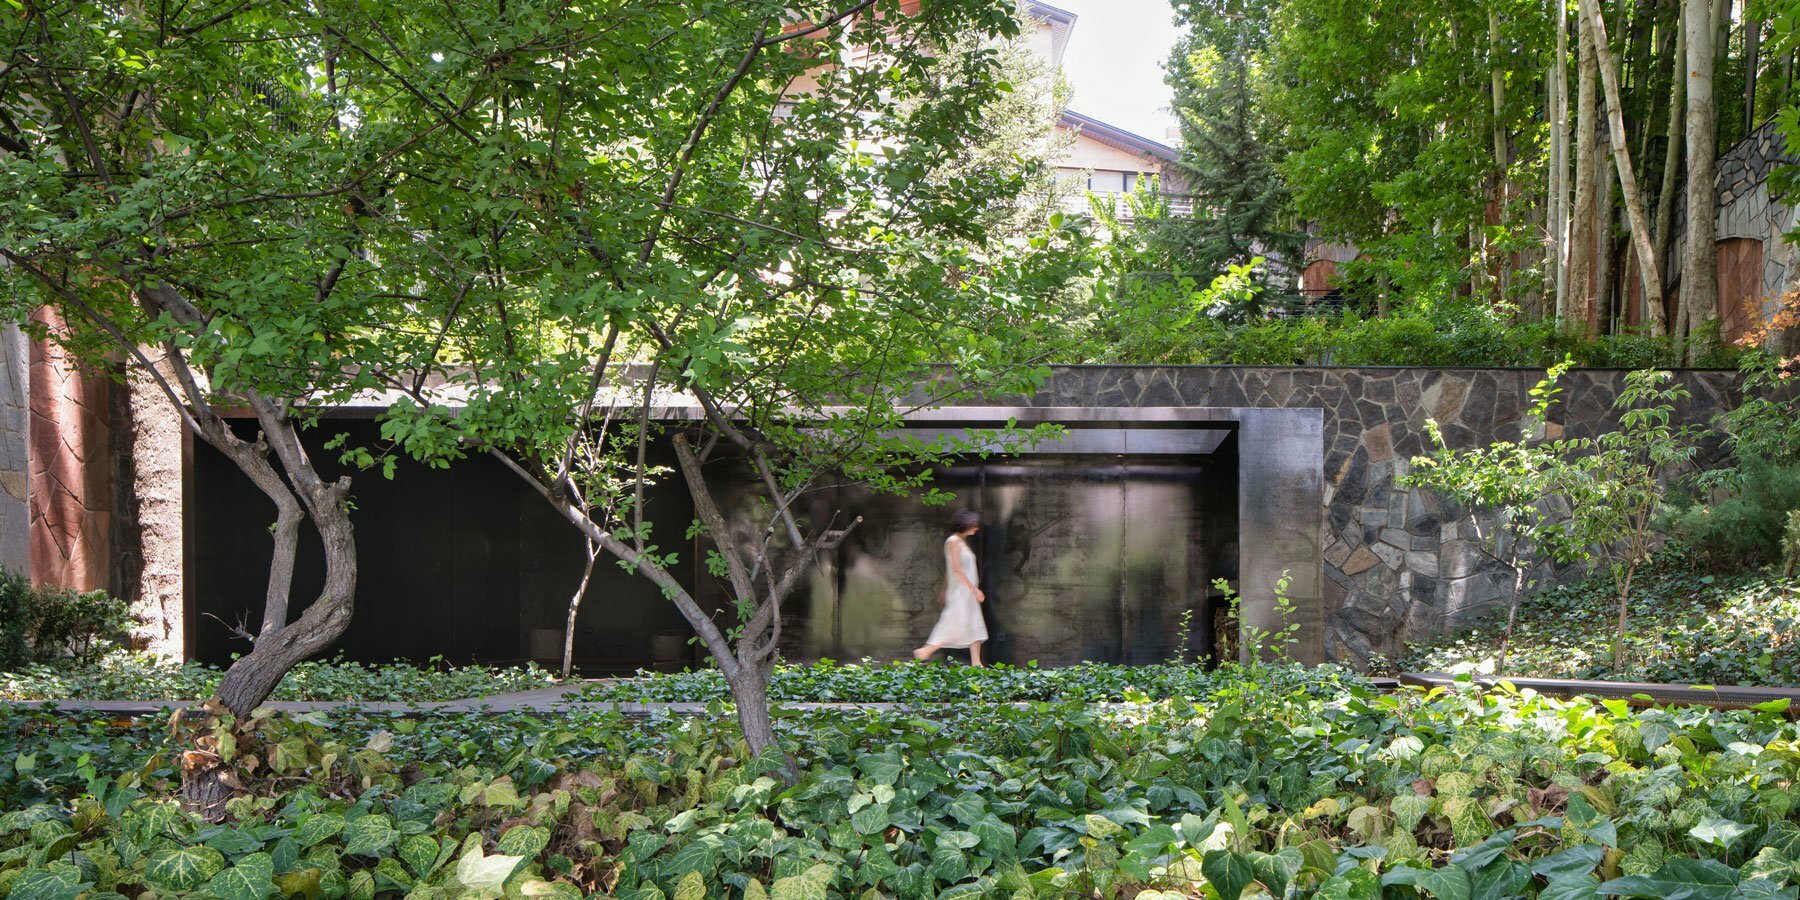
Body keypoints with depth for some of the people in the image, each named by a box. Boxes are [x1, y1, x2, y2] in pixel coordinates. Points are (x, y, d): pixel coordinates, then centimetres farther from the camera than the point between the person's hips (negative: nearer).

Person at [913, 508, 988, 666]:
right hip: (959, 593, -10)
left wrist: (945, 590, 22)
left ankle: (976, 663, 9)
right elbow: (956, 569, -19)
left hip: (967, 594, 10)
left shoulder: (961, 542, 16)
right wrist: (974, 588, -20)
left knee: (975, 627, 8)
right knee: (956, 625, -8)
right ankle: (925, 652, 0)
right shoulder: (954, 541, -13)